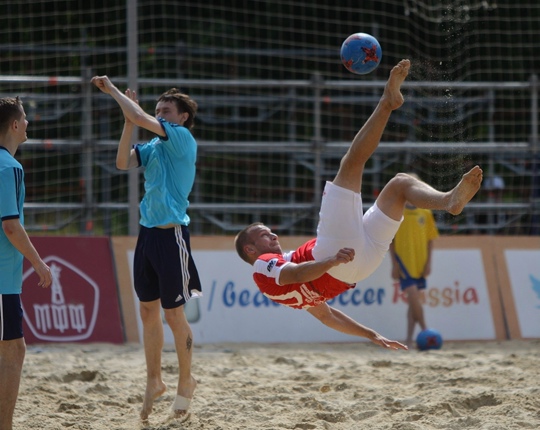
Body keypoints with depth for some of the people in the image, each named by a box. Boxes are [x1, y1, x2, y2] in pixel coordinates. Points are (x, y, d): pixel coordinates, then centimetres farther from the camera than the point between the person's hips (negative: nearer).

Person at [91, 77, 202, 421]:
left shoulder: (183, 139, -9)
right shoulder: (154, 145, 14)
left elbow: (141, 118, -17)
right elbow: (123, 162, 2)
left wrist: (113, 90, -7)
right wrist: (128, 121, -1)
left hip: (171, 235, -8)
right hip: (148, 234, 8)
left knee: (174, 314, 0)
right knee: (148, 311, 10)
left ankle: (186, 382, 14)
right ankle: (154, 381, 21)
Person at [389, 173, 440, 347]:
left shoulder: (425, 213, 7)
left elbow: (430, 239, 11)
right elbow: (390, 240, 0)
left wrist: (428, 262, 2)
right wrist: (394, 264, -5)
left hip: (420, 263, 4)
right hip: (403, 260, -4)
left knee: (415, 299, 5)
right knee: (413, 295, -17)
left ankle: (409, 338, 9)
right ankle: (425, 330, -6)